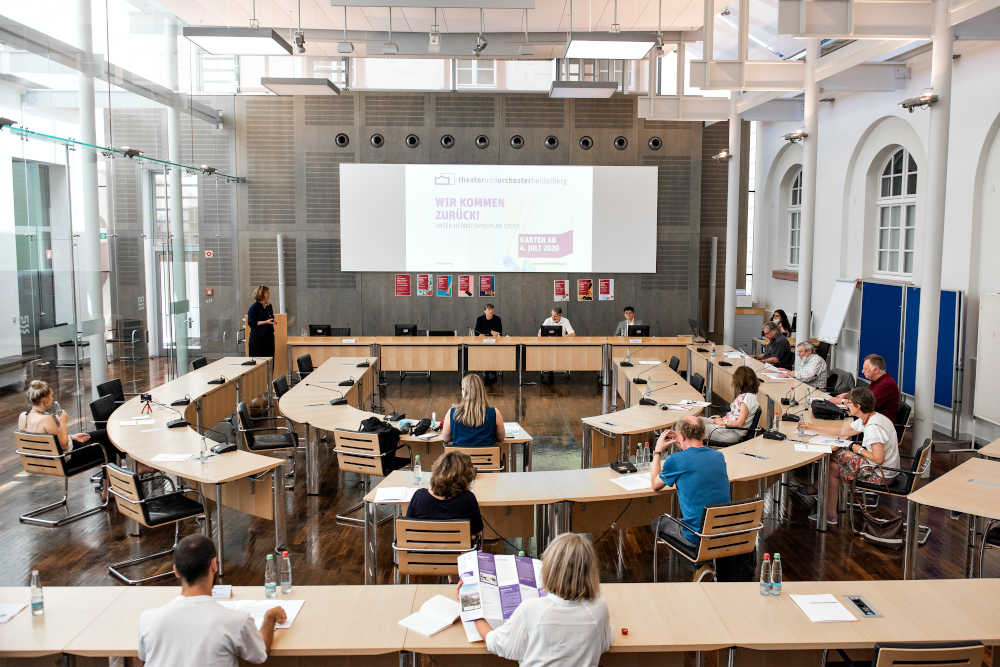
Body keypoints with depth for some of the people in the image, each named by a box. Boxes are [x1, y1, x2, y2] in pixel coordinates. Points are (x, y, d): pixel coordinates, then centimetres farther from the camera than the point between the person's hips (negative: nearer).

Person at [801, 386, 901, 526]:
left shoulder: (874, 427, -27)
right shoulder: (869, 418, 4)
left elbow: (878, 458, -31)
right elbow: (841, 431, 14)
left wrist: (860, 450, -12)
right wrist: (811, 426, 16)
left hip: (881, 474, -9)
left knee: (832, 467, 0)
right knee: (837, 456, 12)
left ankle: (830, 515, 10)